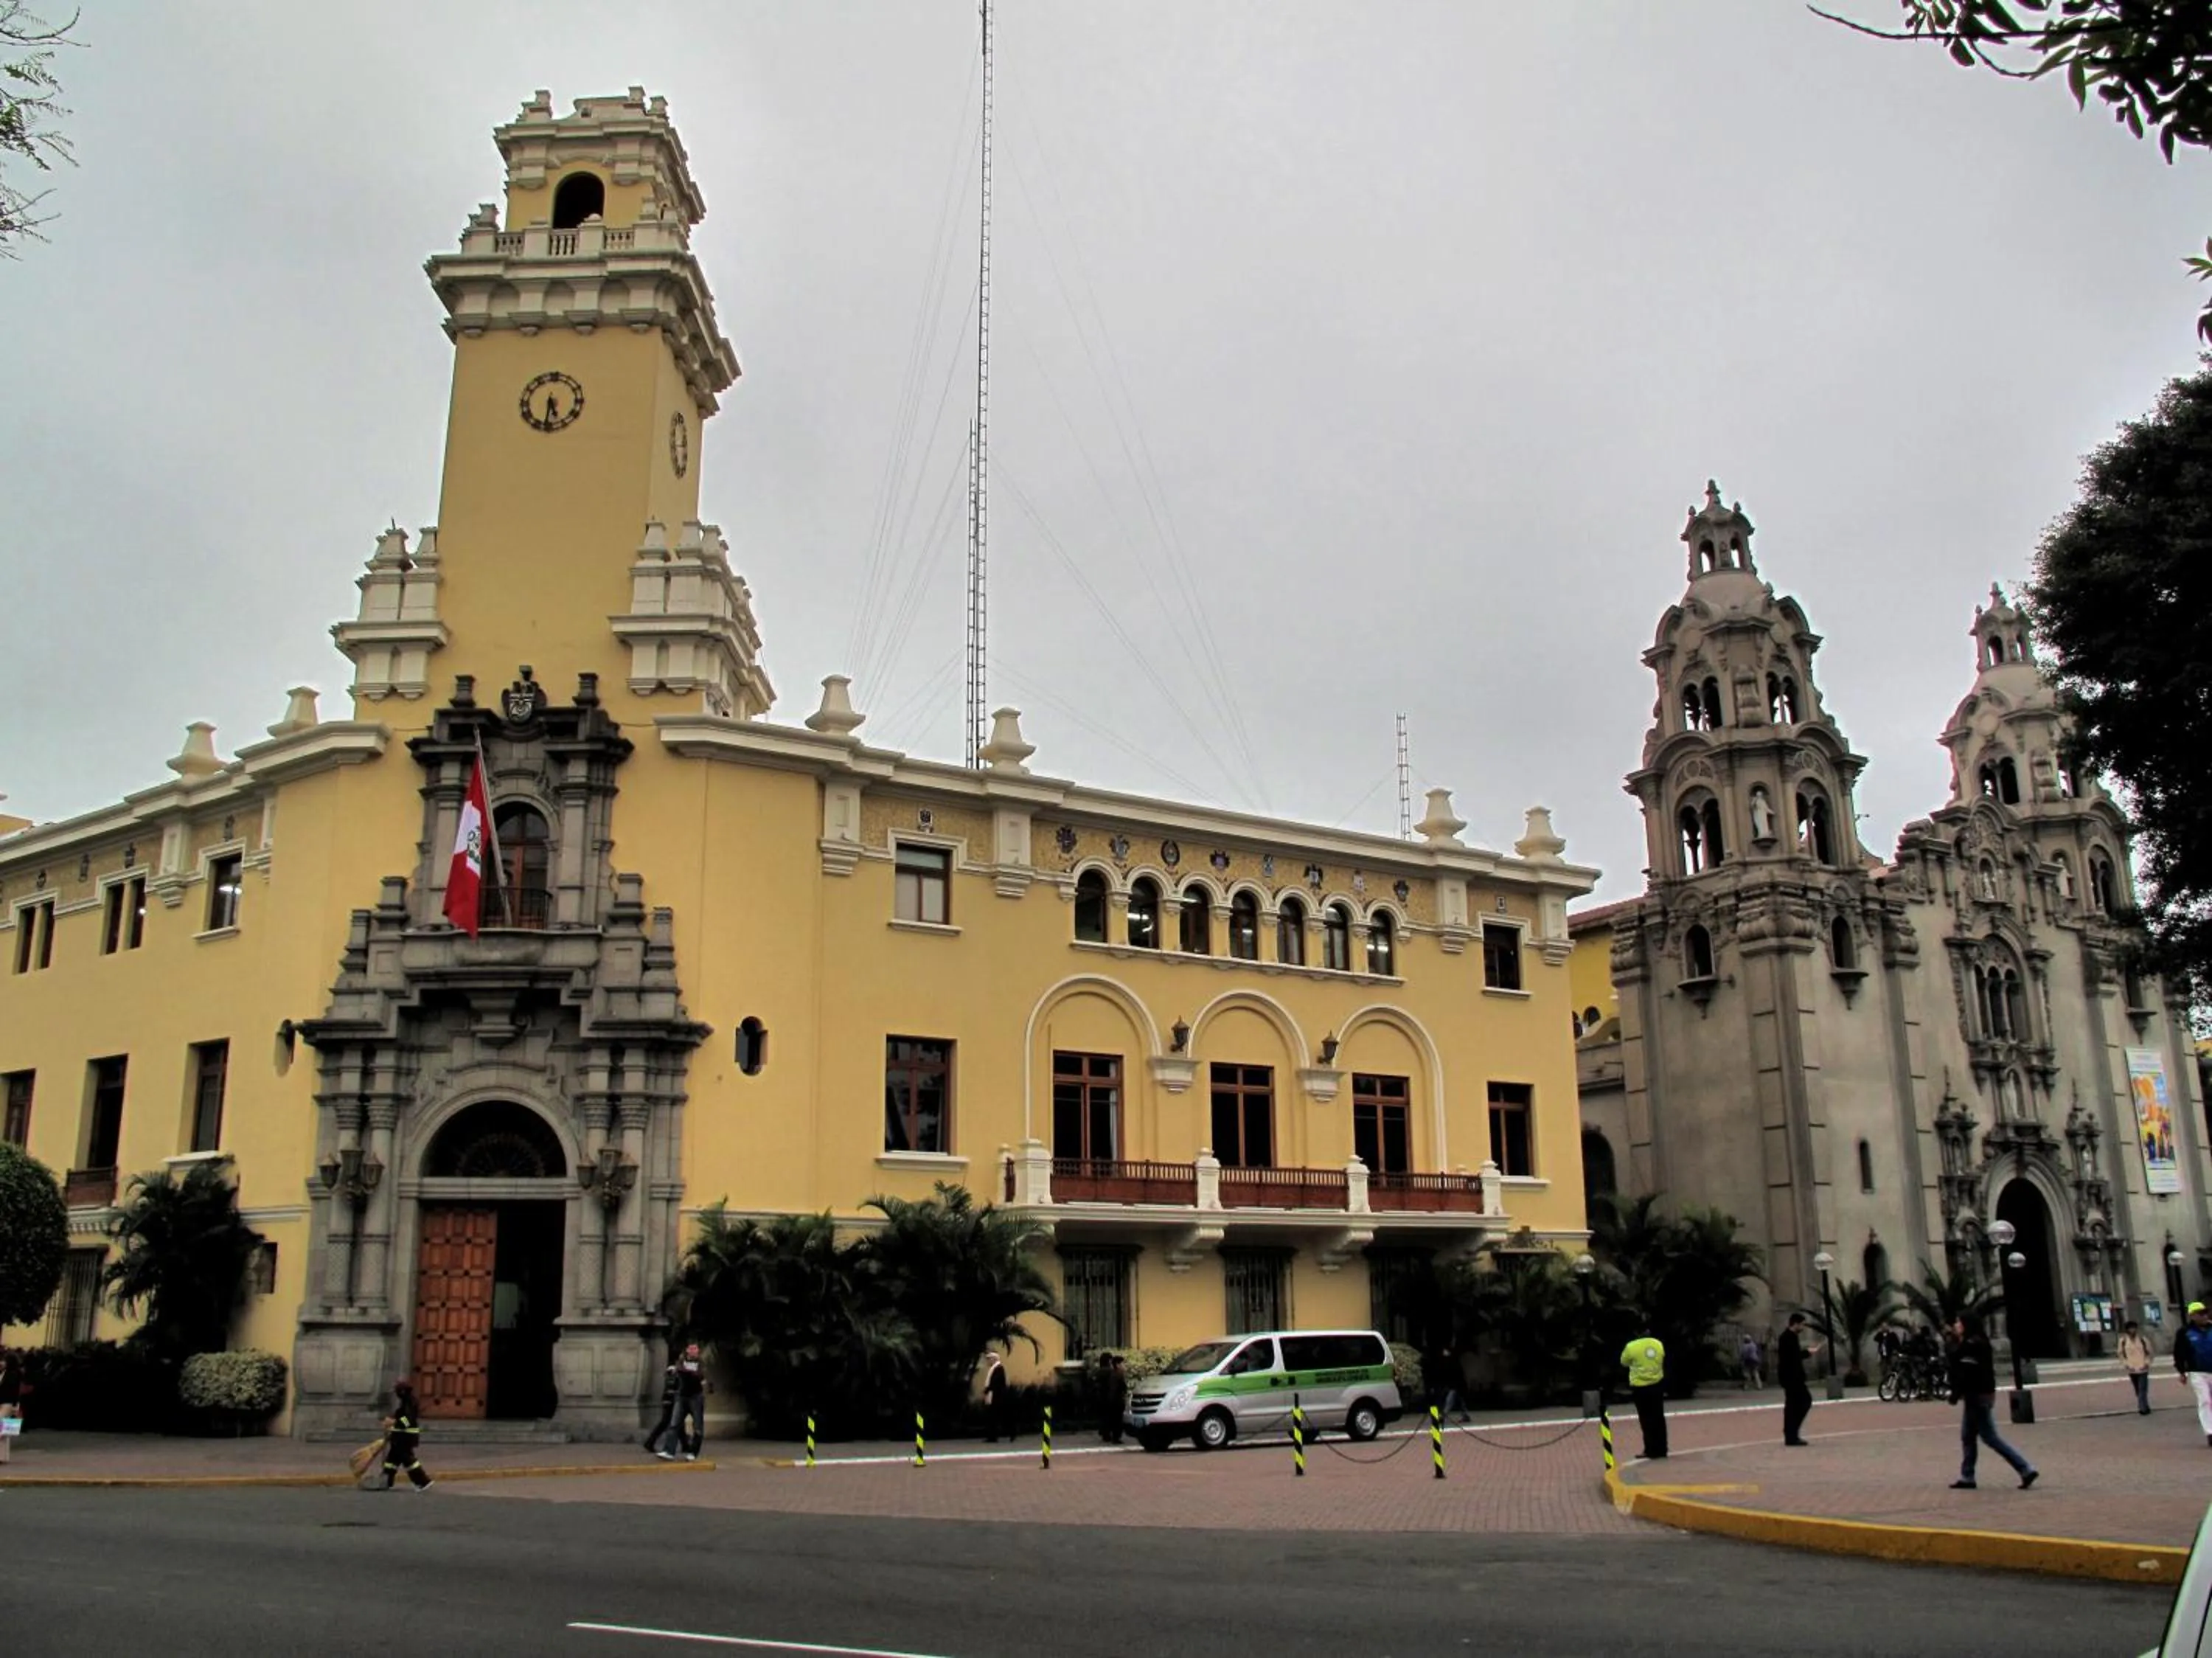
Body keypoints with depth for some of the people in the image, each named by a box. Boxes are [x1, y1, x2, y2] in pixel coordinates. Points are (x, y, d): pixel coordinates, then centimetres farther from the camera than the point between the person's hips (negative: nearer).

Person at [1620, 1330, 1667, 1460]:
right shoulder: (1659, 1344, -3)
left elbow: (1624, 1363, 0)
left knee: (1646, 1420, 4)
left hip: (1640, 1387, -4)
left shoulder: (1631, 1347, -16)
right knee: (1659, 1419, 13)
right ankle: (1661, 1450, 19)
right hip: (1657, 1385, 4)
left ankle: (1652, 1451, 6)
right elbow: (1663, 1362, 13)